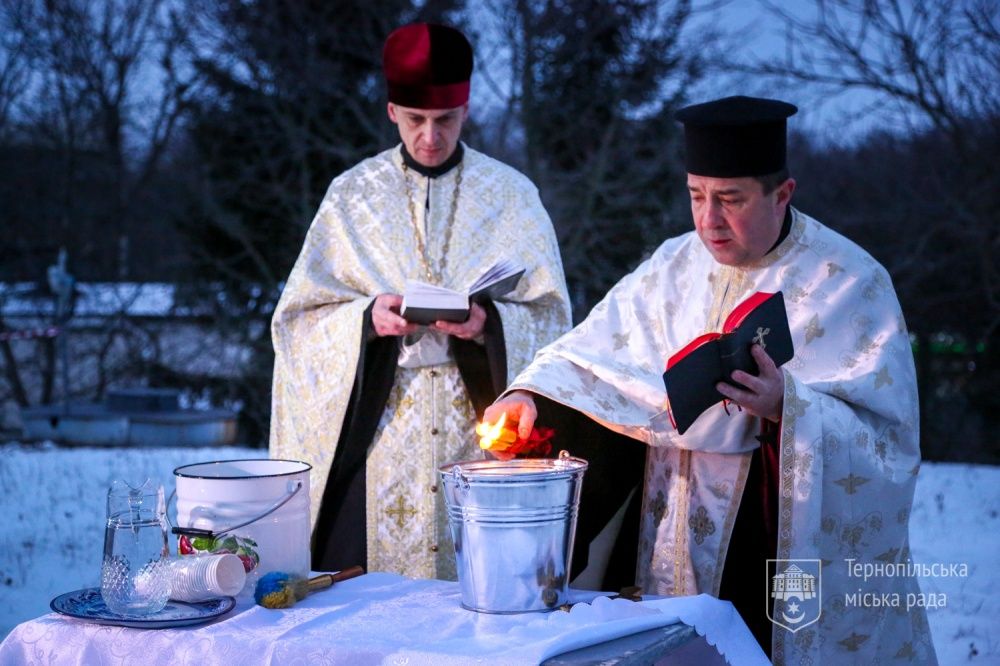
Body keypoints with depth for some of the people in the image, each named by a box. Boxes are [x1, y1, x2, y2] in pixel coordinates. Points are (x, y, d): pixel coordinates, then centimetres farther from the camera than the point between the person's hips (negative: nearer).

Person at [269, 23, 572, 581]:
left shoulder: (511, 195, 5)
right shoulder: (354, 194, 5)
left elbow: (549, 314, 1)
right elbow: (304, 316, 2)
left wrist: (490, 322, -19)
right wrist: (367, 317, -17)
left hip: (480, 426, 0)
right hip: (377, 424, 0)